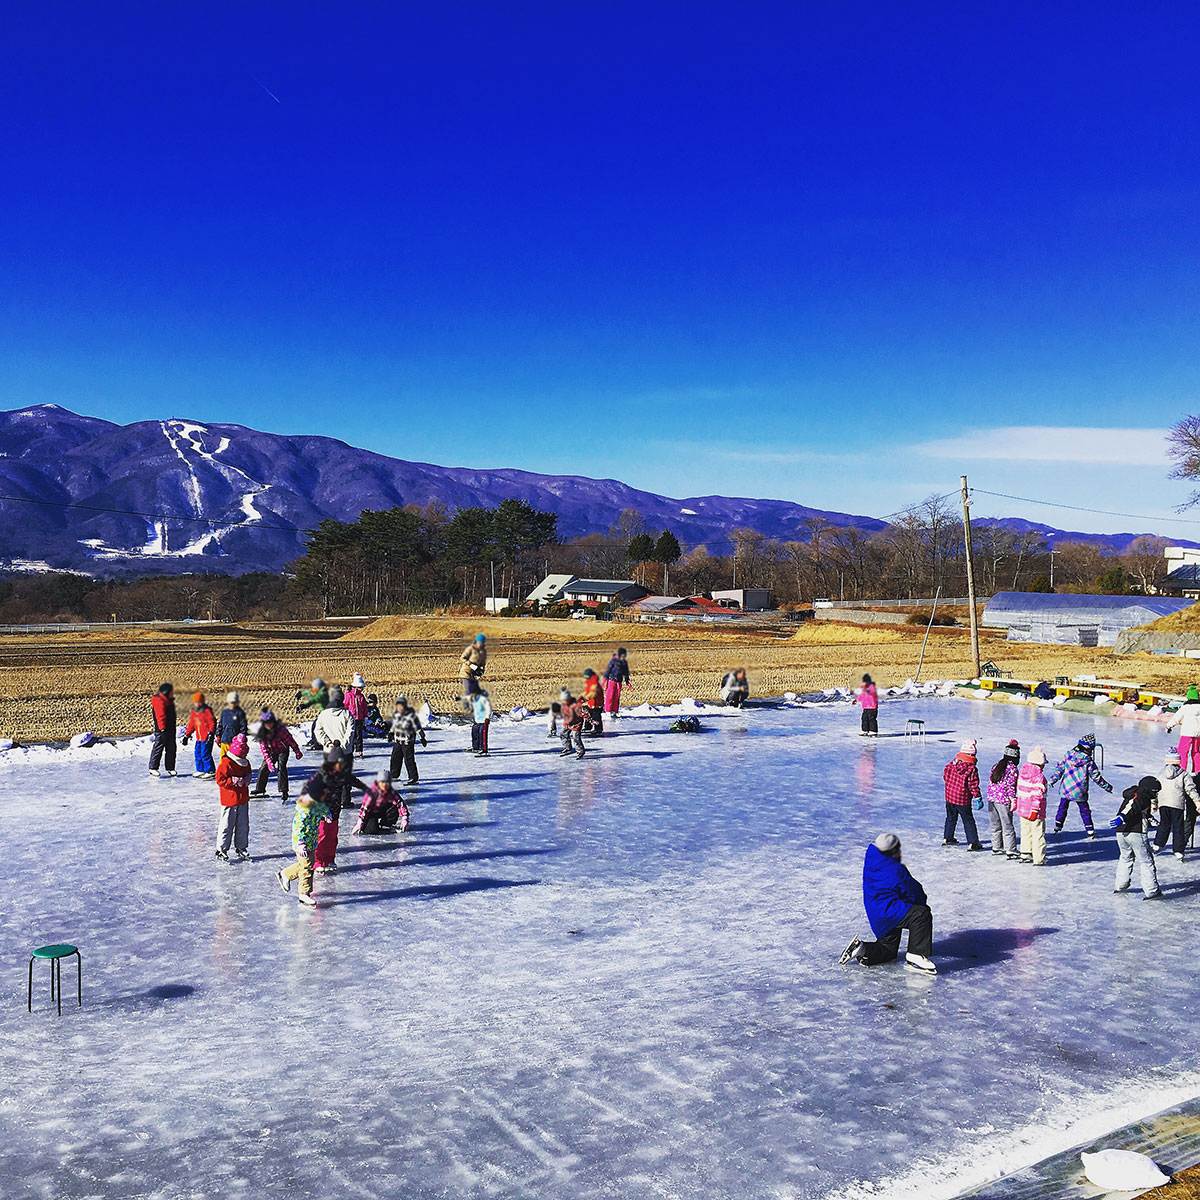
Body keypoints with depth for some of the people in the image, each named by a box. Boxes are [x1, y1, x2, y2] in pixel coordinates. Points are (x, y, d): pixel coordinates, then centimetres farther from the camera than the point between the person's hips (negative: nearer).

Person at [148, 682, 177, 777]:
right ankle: (153, 768, 2)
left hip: (170, 728, 9)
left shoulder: (169, 701, 15)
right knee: (158, 748, -5)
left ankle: (170, 768, 17)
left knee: (171, 748, 10)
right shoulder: (160, 701, -16)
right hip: (162, 730, -9)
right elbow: (161, 716, -22)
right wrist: (162, 728, -25)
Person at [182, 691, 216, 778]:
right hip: (198, 738, 8)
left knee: (205, 754, -9)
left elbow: (212, 722, -12)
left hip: (207, 738, -8)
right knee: (198, 754, 12)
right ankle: (200, 770, 24)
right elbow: (191, 725, 19)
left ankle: (210, 772, -2)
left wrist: (210, 733, -19)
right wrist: (186, 735, 17)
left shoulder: (207, 711, -10)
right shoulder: (194, 712, 12)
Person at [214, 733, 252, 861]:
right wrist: (234, 781, -22)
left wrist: (247, 779, 2)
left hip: (243, 800, 7)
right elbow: (220, 780, -17)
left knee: (243, 826, 12)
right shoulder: (226, 763, -15)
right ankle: (221, 850, 13)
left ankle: (241, 848, 25)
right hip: (229, 800, -7)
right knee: (227, 826, 0)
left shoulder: (245, 762, 8)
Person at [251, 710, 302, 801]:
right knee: (263, 769, 4)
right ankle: (259, 789, 27)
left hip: (283, 751, -4)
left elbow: (290, 740, -17)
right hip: (271, 753, 4)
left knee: (281, 767, -22)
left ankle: (283, 791, -20)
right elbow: (264, 749, -13)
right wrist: (269, 762, -22)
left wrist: (297, 752, -9)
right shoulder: (262, 734, -16)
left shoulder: (280, 729, -28)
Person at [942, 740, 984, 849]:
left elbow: (945, 776, 8)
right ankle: (972, 843, 2)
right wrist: (978, 798, -6)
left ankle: (947, 838, 31)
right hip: (963, 799, -5)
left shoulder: (953, 763, -2)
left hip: (950, 795, 5)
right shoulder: (972, 768, -17)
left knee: (951, 817, 22)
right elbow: (973, 785, -16)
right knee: (968, 820, 4)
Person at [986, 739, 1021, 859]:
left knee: (996, 825, 17)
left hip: (991, 799, 7)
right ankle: (1011, 851, -1)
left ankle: (996, 847, 27)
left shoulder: (996, 765, 10)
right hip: (1004, 801, -7)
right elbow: (1010, 786, -15)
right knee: (1008, 827, -2)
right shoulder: (1012, 768, -11)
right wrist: (1013, 800, -11)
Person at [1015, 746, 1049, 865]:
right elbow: (1037, 795, -21)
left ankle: (1025, 854, 25)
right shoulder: (1039, 777, -17)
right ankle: (1039, 860, 1)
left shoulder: (1022, 774, 5)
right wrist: (1035, 810, -21)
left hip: (1023, 809, 7)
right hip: (1036, 813, -7)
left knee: (1026, 832, 19)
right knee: (1038, 835, 0)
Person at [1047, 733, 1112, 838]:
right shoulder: (1089, 761, -12)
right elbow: (1096, 777, -5)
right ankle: (1090, 831, 17)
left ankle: (1057, 827, 20)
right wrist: (1107, 786, 9)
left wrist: (1051, 780, 12)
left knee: (1062, 808, 18)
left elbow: (1059, 768, 2)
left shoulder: (1068, 756, -3)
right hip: (1079, 792, -2)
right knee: (1085, 811, 13)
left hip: (1065, 789, 2)